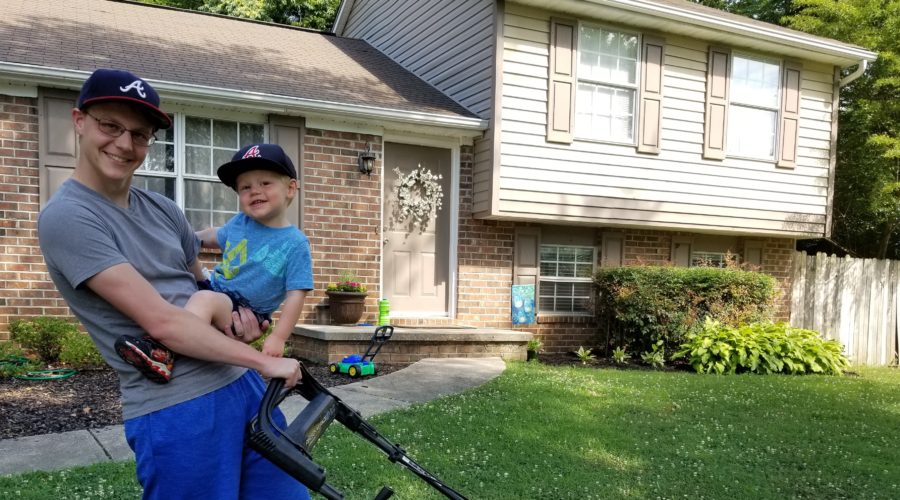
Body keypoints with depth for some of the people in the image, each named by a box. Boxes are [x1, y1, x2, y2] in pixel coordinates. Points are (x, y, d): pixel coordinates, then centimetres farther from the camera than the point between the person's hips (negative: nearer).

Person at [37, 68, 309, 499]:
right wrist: (265, 361, -13)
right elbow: (161, 322, -18)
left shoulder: (161, 208, 10)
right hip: (176, 410, -7)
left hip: (241, 382, 7)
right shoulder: (67, 217, -12)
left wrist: (241, 314, -1)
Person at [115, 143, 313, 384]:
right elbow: (213, 236, 27)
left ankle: (162, 354, -48)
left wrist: (278, 338, -24)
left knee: (205, 298, -37)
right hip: (214, 289, 8)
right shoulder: (239, 222, 6)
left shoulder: (295, 243, -13)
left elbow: (296, 295, -17)